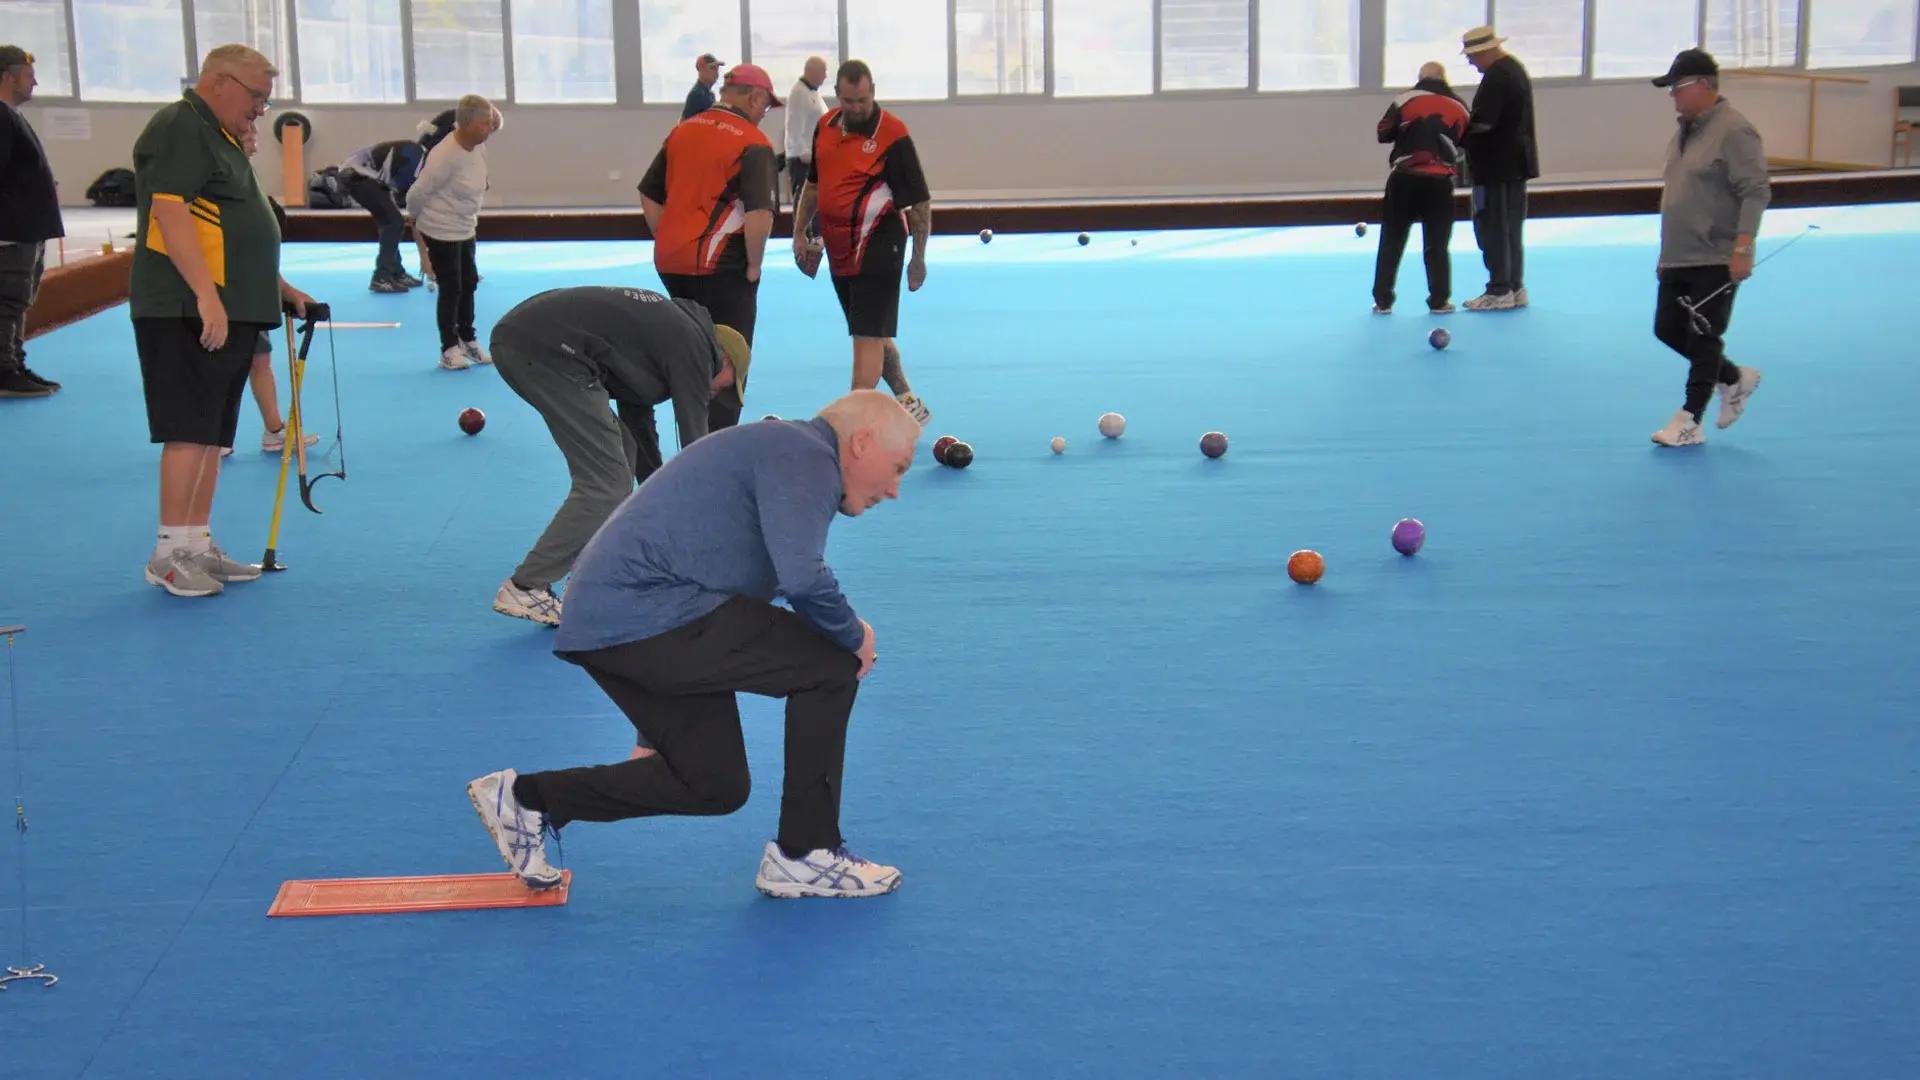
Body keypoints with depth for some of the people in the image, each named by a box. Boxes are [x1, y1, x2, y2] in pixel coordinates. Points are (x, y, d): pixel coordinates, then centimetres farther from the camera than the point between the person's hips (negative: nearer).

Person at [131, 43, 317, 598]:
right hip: (189, 311, -10)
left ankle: (198, 545, 17)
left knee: (213, 432, 11)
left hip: (230, 311, 10)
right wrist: (206, 295, -27)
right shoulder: (180, 129, -10)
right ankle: (169, 553, -4)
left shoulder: (218, 136, 21)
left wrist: (278, 286, 27)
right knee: (190, 429, -9)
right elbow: (169, 213, -21)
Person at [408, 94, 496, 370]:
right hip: (441, 232, -8)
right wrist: (418, 220, -2)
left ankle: (469, 341, 30)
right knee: (451, 289, -1)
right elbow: (417, 194, -19)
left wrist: (471, 218, 16)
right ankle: (449, 349, 10)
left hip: (465, 229, 8)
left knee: (468, 284, 16)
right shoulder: (445, 156, -28)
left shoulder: (479, 147, -2)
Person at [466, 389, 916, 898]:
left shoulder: (783, 449, 24)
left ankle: (529, 800, 20)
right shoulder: (805, 455, -9)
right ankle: (805, 855, 3)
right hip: (647, 614, -10)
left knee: (715, 784, 16)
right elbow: (803, 578, -25)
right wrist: (854, 637, -7)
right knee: (832, 664, -7)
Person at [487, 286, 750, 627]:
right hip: (549, 349, -10)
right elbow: (694, 443, 6)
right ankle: (526, 589, -5)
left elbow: (639, 425, 39)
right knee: (606, 482, -5)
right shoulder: (693, 346, 4)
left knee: (619, 453, 22)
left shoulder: (665, 330, 30)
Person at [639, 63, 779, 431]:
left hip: (671, 263, 7)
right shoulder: (752, 142, -10)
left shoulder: (682, 131, 11)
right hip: (720, 266, -7)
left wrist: (668, 241, 18)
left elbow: (649, 194, 16)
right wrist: (754, 264, -9)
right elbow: (759, 212, -20)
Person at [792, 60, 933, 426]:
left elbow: (920, 201, -10)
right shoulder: (825, 127, 7)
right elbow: (813, 185, 21)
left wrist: (918, 258, -9)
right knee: (874, 333, 17)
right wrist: (799, 233, 14)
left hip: (877, 247, -8)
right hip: (839, 247, 8)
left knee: (867, 335, -8)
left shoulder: (892, 134, -14)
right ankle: (910, 405, 30)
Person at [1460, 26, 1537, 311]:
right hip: (1517, 161, 10)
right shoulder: (1516, 68, 14)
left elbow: (1482, 122, -25)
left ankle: (1500, 291, -2)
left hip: (1495, 164, -10)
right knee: (1511, 227, 14)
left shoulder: (1496, 77, -19)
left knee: (1491, 227, -3)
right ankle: (1515, 287, 19)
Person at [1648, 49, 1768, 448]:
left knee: (1703, 338, -3)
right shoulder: (1685, 129, 13)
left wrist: (1742, 248, -24)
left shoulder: (1733, 131, -15)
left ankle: (1690, 421, 5)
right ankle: (1735, 379, 30)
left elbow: (1756, 192, -19)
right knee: (1668, 329, 12)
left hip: (1716, 261, -9)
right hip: (1677, 257, 9)